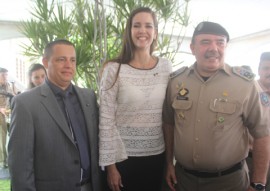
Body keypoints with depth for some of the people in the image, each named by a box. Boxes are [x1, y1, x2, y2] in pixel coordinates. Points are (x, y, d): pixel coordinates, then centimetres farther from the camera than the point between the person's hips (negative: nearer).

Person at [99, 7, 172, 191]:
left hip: (157, 155, 3)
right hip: (124, 157, -3)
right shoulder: (114, 69, -10)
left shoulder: (166, 67, 0)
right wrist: (110, 164, -8)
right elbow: (106, 120, -8)